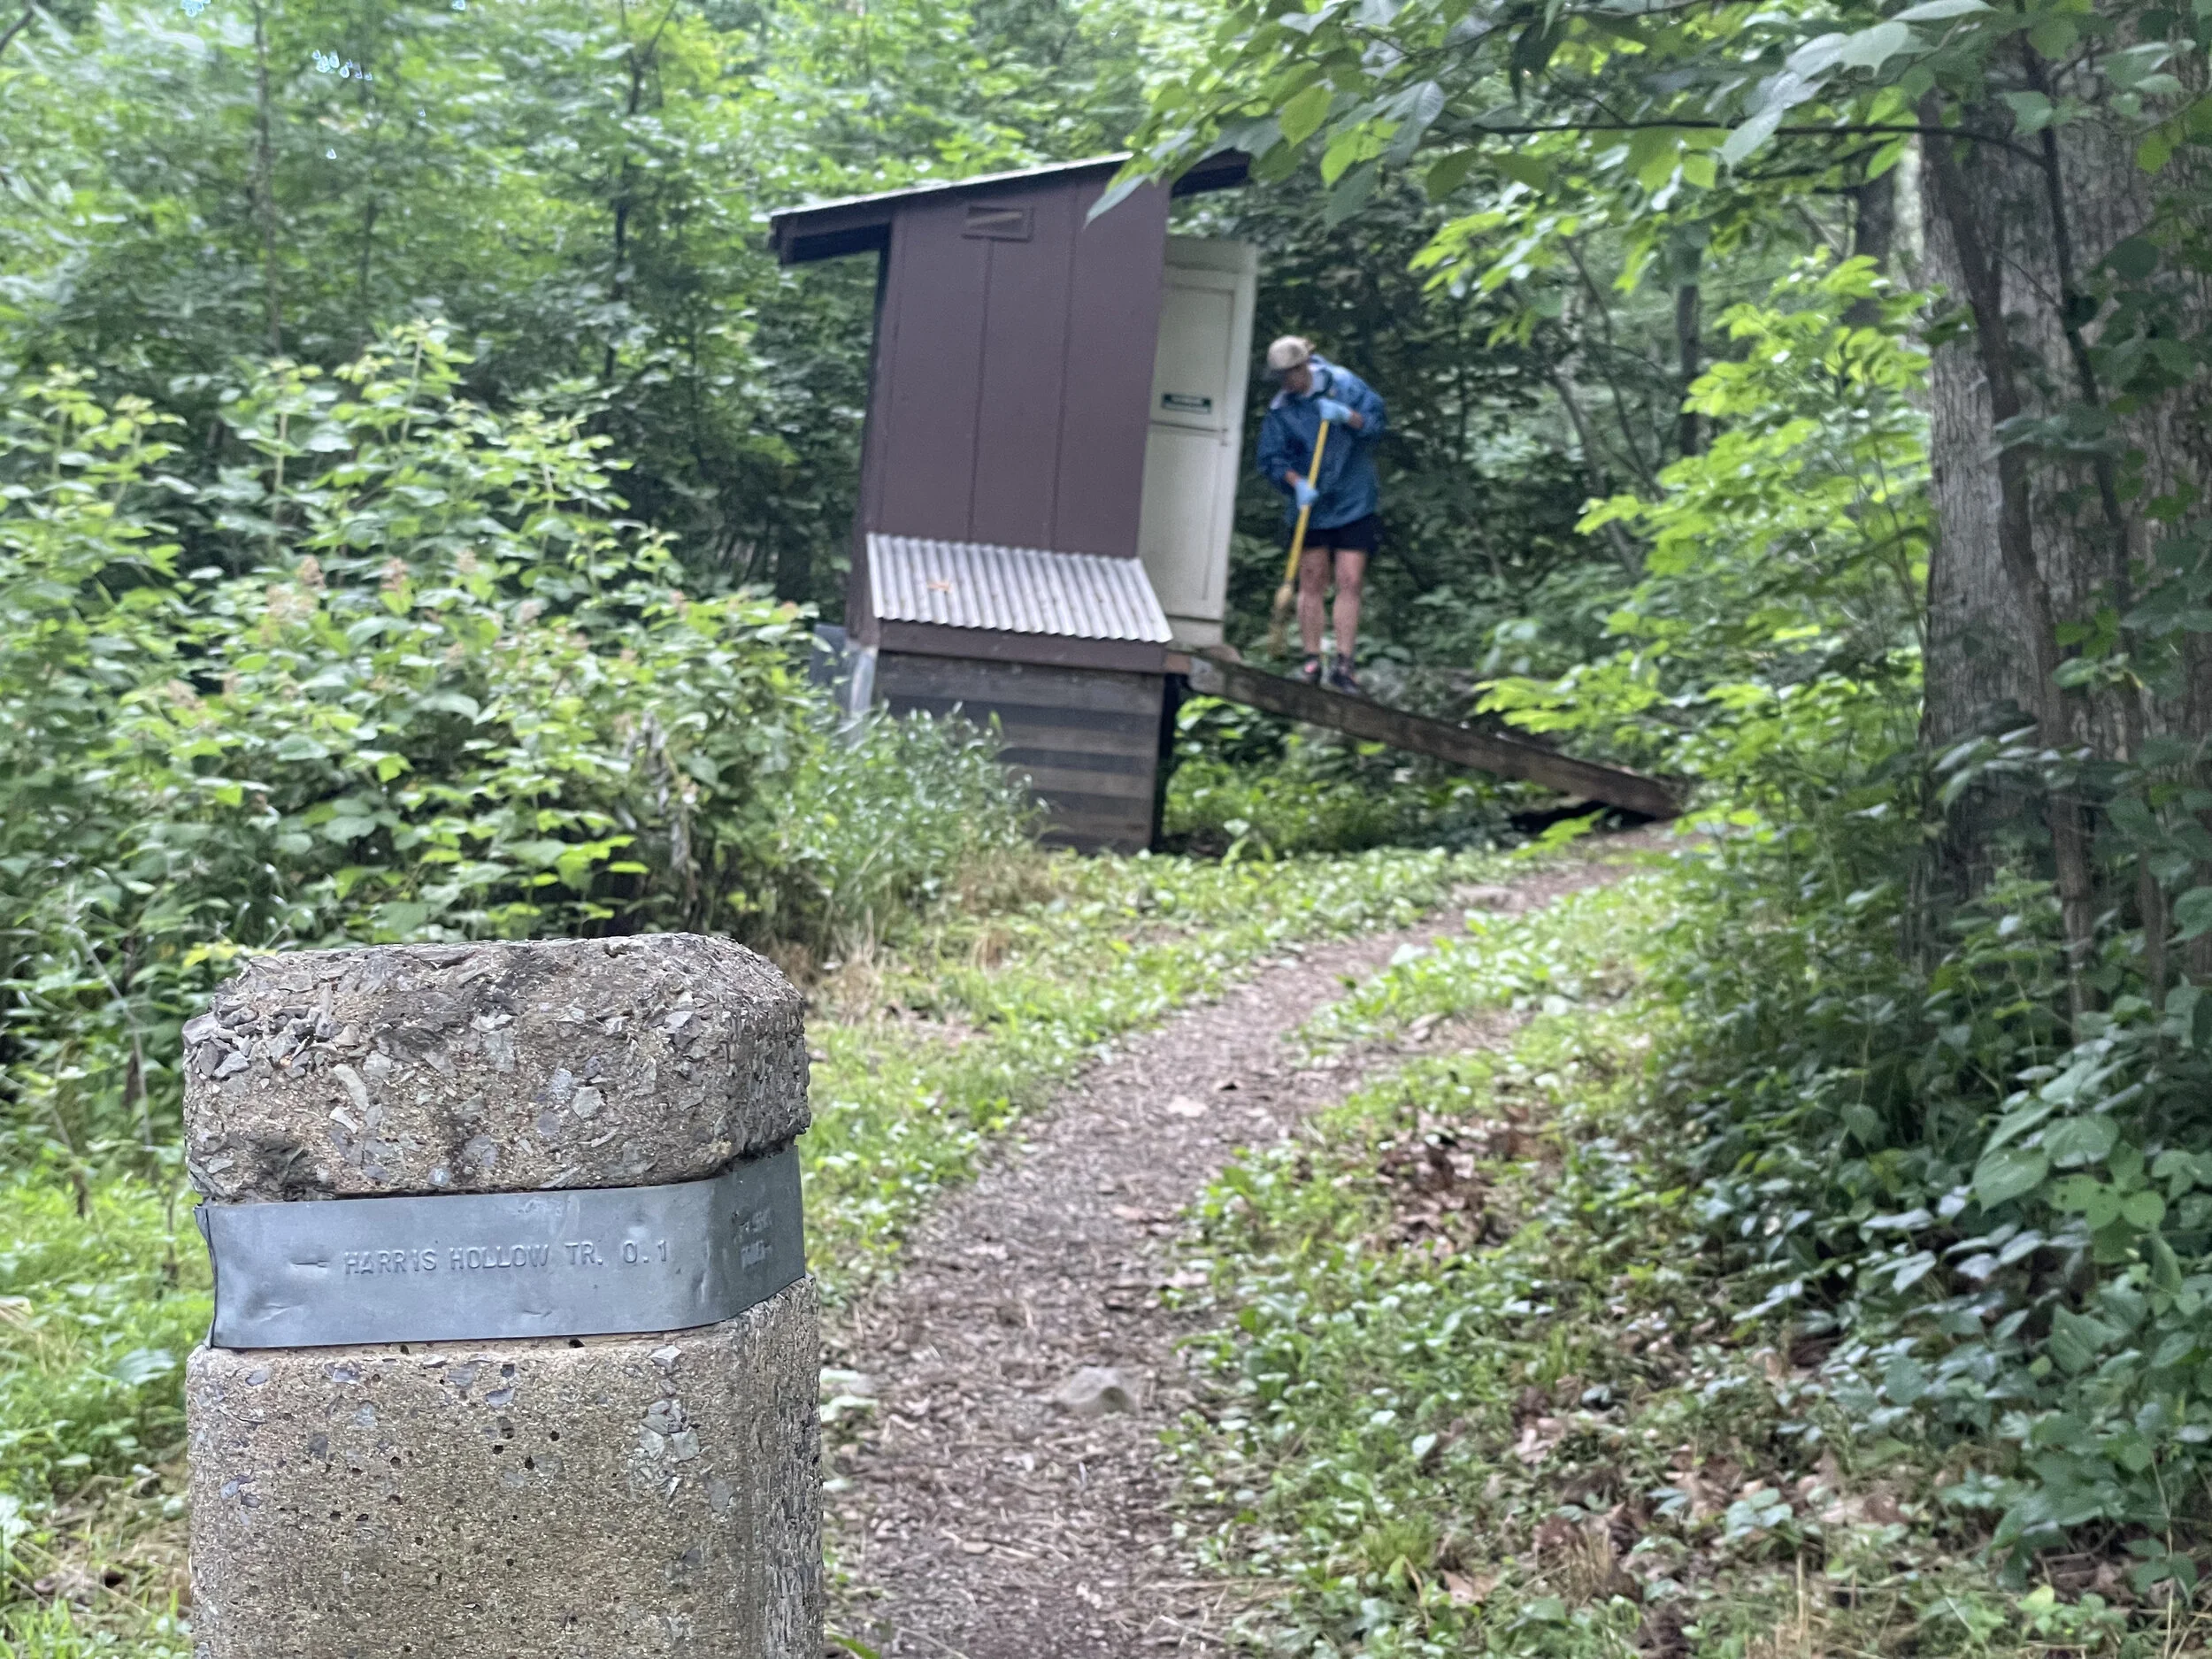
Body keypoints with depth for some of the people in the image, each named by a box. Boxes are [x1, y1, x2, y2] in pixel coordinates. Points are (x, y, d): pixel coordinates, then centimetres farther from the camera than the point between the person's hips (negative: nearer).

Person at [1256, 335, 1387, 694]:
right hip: (1310, 506, 1)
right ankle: (1312, 660, 11)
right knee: (1312, 583, 3)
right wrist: (1296, 483, -19)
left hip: (1355, 503, -1)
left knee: (1349, 583, -5)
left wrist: (1346, 415, -21)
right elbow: (1272, 459, -3)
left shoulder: (1344, 384, -1)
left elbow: (1376, 420, -3)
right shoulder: (1280, 410, 0)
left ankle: (1343, 665, -4)